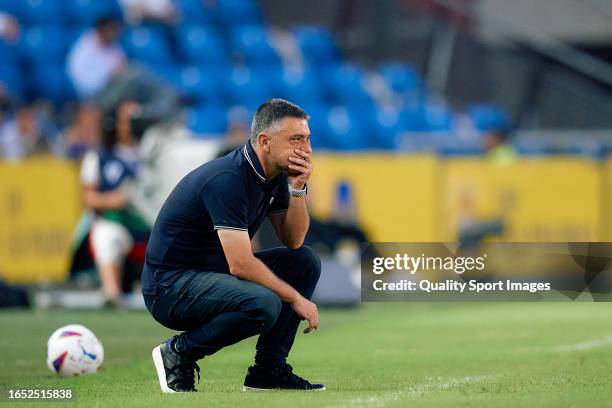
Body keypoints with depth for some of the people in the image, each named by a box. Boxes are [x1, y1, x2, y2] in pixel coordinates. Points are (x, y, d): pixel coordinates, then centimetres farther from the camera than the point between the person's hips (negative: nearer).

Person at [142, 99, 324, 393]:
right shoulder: (227, 180, -25)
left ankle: (268, 369, 5)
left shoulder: (275, 175, 3)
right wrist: (296, 299, -19)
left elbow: (293, 241, 4)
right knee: (264, 305, -33)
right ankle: (178, 353, -9)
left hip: (215, 271, 10)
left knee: (306, 262, 2)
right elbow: (241, 264, -29)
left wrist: (298, 187, -10)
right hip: (170, 285, -10)